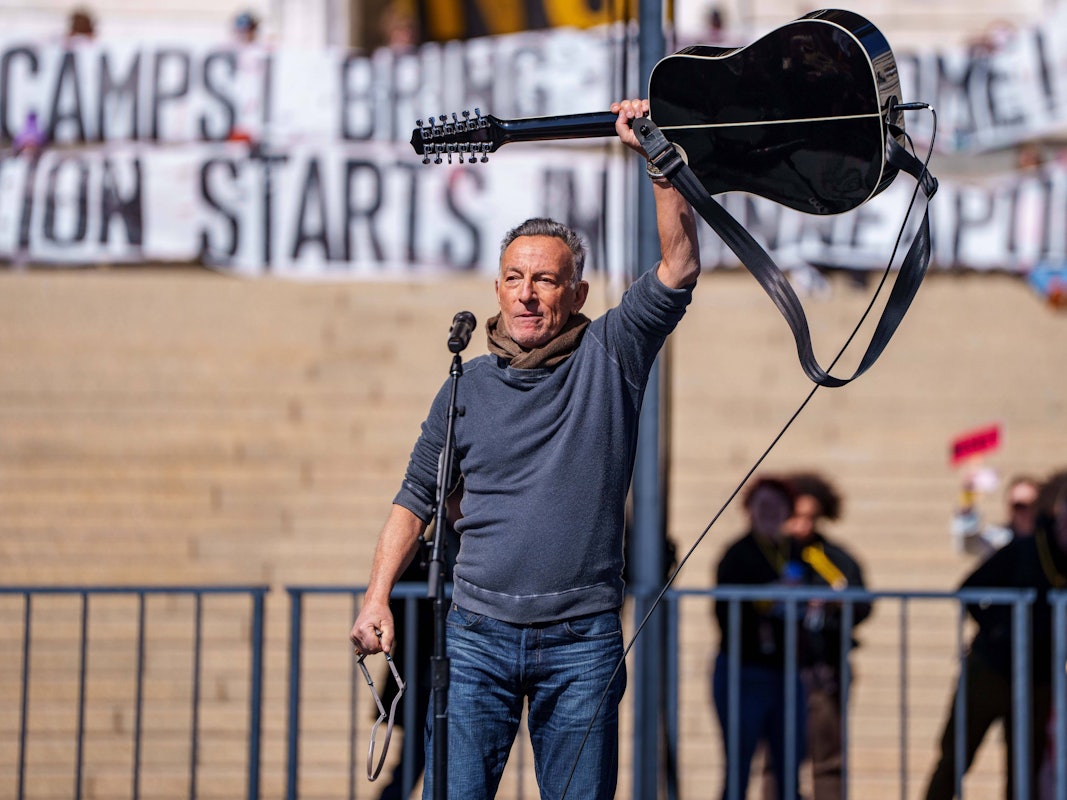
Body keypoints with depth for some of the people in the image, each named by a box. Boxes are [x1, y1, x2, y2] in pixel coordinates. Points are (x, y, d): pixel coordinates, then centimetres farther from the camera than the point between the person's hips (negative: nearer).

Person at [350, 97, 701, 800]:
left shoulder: (609, 357, 4)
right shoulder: (468, 388, 10)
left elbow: (680, 267, -7)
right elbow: (416, 501, 16)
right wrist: (378, 598, 7)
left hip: (582, 640, -1)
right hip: (477, 633, 1)